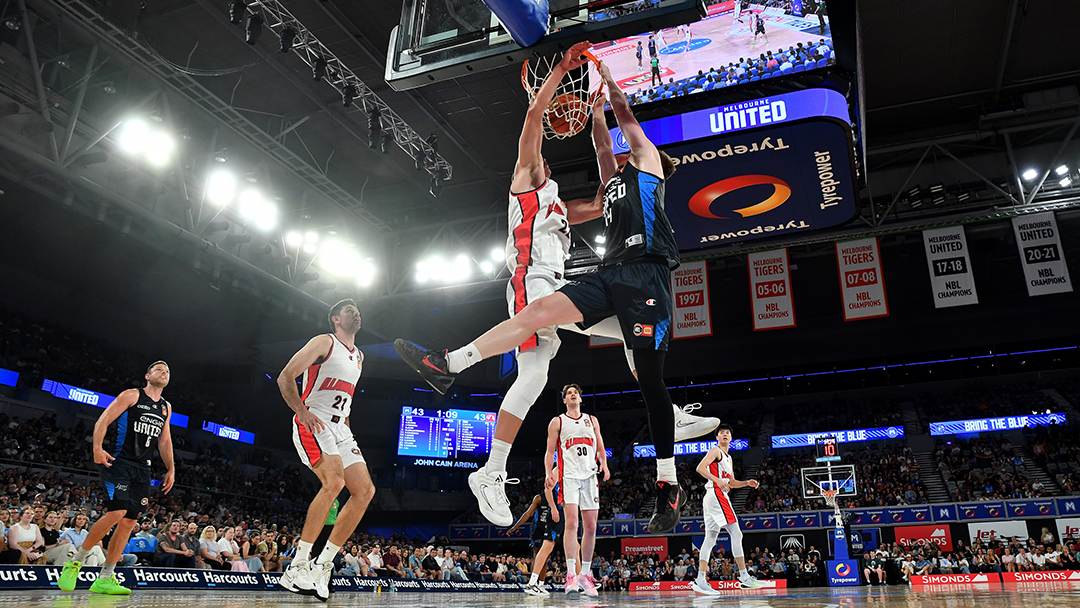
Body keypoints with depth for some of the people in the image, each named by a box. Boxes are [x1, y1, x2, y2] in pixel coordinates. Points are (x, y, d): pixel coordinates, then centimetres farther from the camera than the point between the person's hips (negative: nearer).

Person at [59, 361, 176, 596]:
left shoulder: (166, 407, 17)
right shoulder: (131, 395, 0)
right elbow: (102, 421, -6)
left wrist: (171, 469, 15)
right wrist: (97, 448, -21)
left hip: (142, 469, 6)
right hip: (118, 461, -6)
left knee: (129, 521, 1)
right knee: (116, 512, -21)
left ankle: (104, 578, 8)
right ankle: (75, 561, -2)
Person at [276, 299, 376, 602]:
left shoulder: (358, 356, 21)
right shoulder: (324, 342, -3)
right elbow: (285, 377, -9)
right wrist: (302, 412, -22)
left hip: (339, 428, 8)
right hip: (313, 424, -8)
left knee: (365, 490, -5)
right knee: (334, 481, -29)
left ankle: (322, 566, 0)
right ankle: (298, 567, -22)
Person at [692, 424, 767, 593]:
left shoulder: (728, 458, 25)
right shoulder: (715, 451, -3)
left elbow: (732, 483, 32)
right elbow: (700, 468, -16)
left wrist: (747, 483, 17)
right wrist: (717, 480, -24)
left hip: (711, 498, 10)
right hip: (716, 495, -10)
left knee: (710, 538, 4)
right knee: (736, 534, -9)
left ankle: (700, 581, 1)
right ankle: (744, 576, -7)